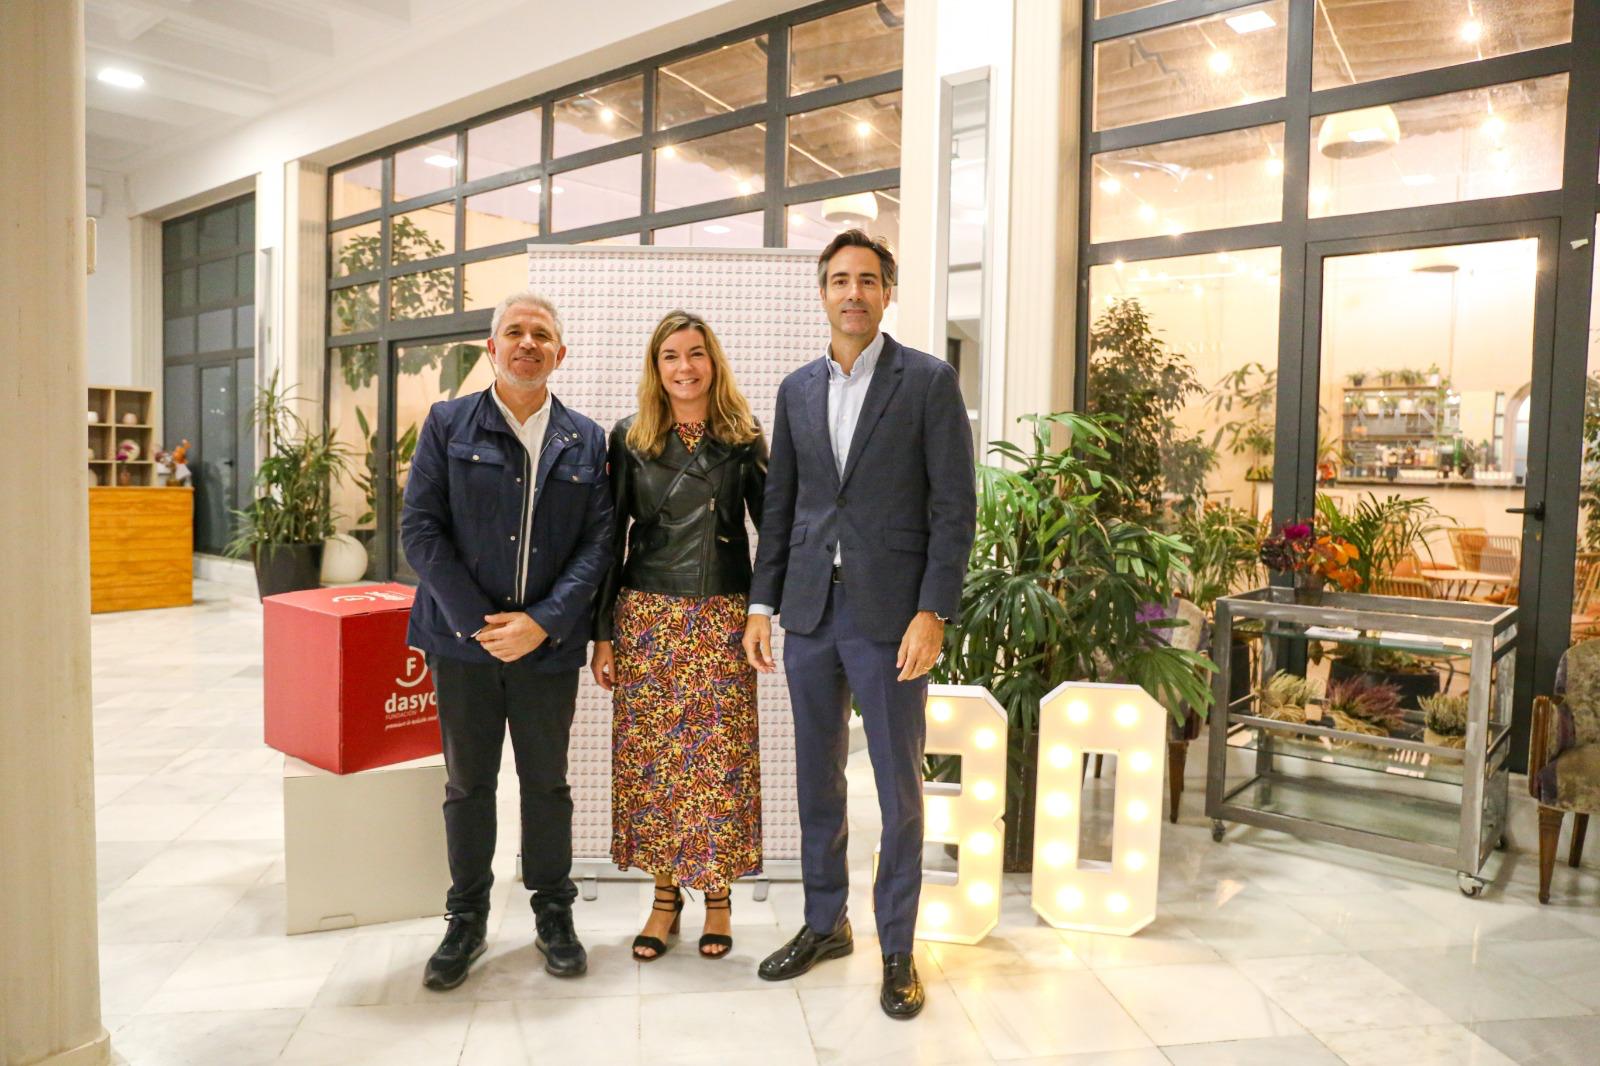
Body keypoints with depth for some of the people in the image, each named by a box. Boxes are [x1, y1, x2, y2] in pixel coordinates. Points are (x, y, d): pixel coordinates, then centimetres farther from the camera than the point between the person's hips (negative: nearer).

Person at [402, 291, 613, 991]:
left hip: (549, 643, 1)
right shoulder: (448, 425, 2)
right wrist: (478, 621, -11)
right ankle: (466, 919, 29)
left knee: (547, 781, 11)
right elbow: (420, 529, -3)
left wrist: (542, 622, -12)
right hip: (464, 638, 0)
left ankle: (554, 913, 29)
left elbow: (598, 542, 0)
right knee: (467, 783, 11)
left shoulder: (586, 441, 5)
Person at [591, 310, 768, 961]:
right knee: (651, 755, 5)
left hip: (722, 620, -1)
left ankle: (717, 896, 20)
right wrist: (603, 632, 1)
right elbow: (611, 538, 5)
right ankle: (666, 893, 22)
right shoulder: (629, 439, 5)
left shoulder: (744, 440, 4)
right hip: (646, 616, 1)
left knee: (719, 755, 2)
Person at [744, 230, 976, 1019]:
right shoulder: (797, 389, 11)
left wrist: (932, 613, -14)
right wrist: (761, 604, 7)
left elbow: (955, 506, -7)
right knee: (817, 779, 15)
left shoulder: (929, 381, -3)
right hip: (810, 610, 5)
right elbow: (779, 505, 12)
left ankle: (897, 948, 22)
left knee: (898, 789, 6)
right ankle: (824, 923, 32)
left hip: (889, 614, -4)